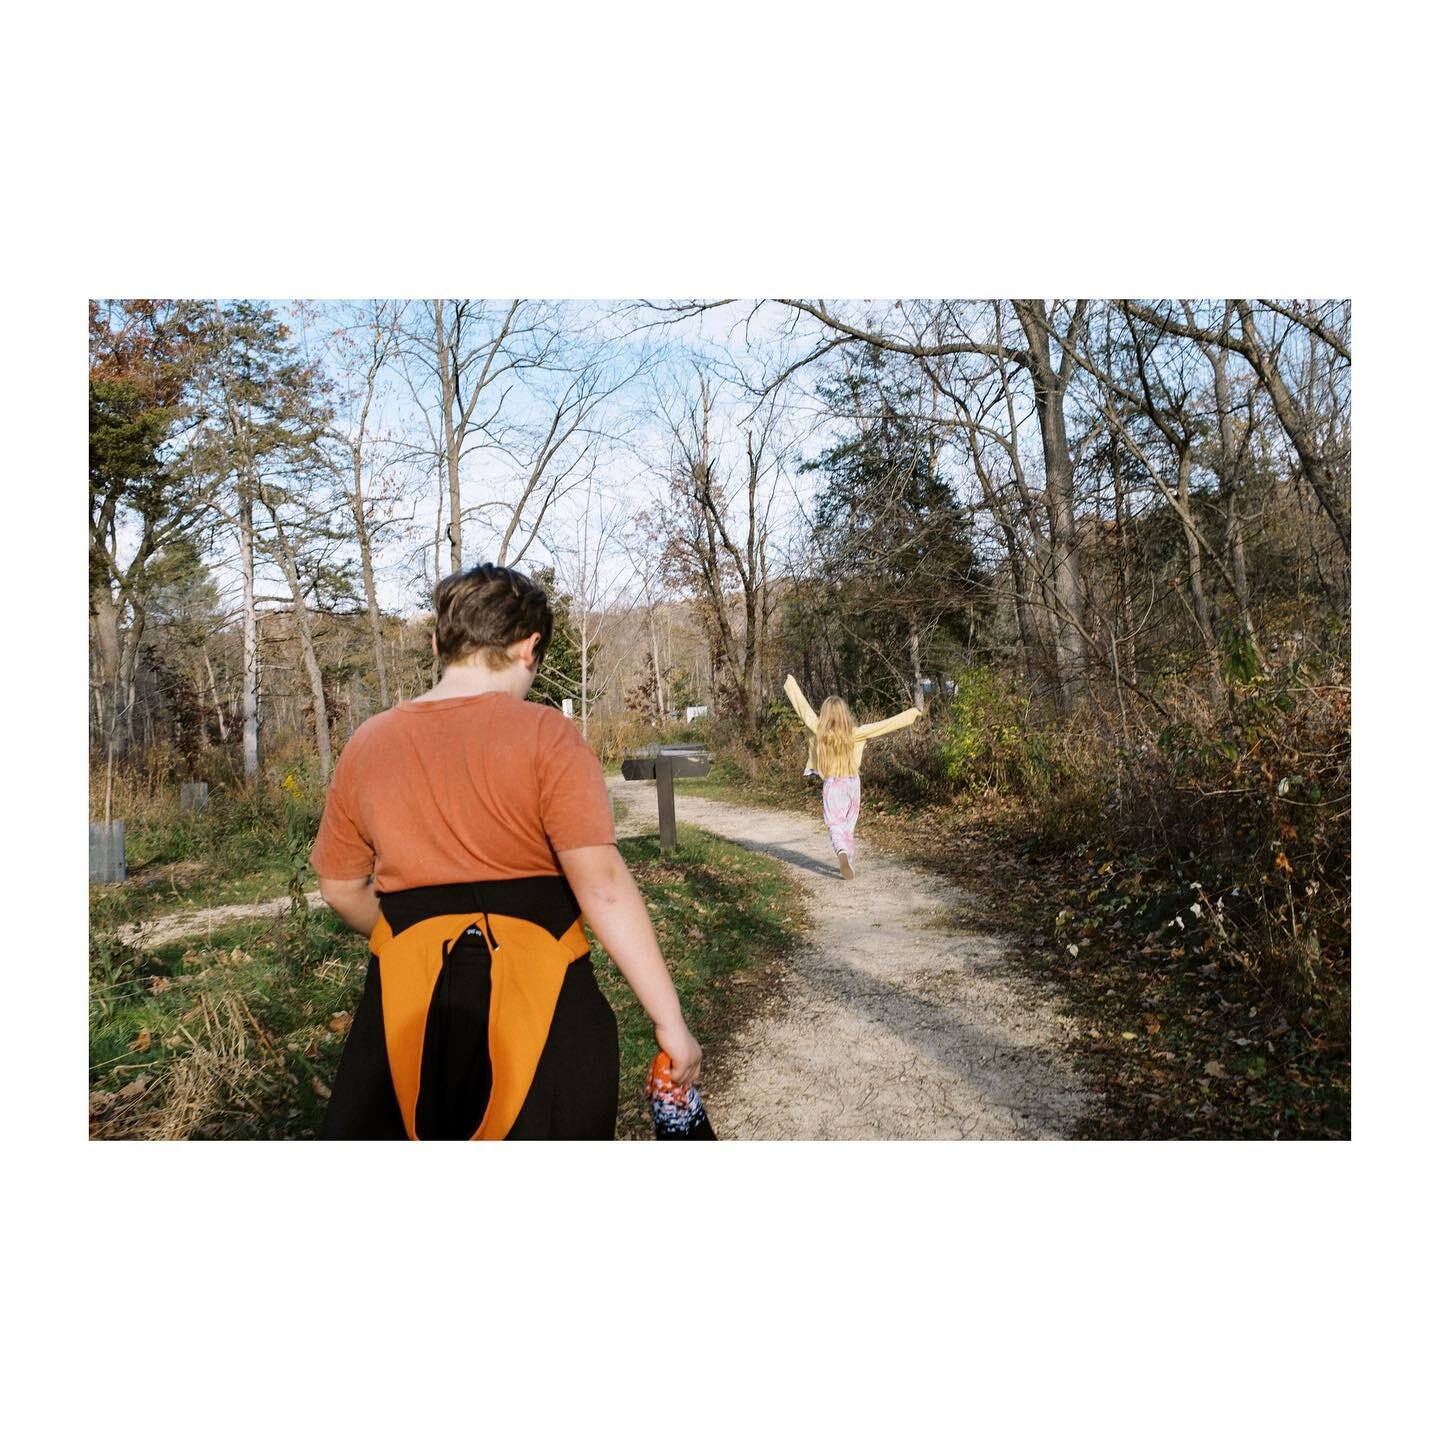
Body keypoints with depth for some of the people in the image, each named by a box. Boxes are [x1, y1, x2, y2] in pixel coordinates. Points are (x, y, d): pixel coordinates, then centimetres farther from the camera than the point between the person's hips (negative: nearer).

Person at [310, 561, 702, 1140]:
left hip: (407, 999, 3)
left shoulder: (366, 744, 3)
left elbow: (341, 890, 10)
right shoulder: (545, 734, -12)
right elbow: (601, 884, -19)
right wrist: (670, 1021, -14)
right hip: (535, 996, -2)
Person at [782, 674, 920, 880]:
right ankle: (850, 862, 23)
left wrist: (791, 683, 13)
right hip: (852, 783, 2)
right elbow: (887, 724, -10)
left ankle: (842, 852, -30)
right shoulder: (855, 733, -12)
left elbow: (803, 707, -1)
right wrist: (911, 714, 1)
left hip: (832, 784, -2)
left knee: (835, 825, -1)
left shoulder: (818, 730, -12)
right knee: (848, 825, 17)